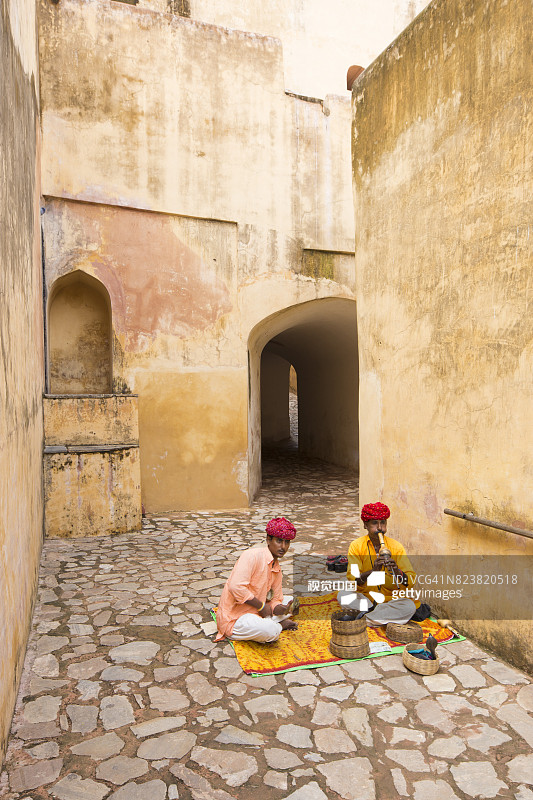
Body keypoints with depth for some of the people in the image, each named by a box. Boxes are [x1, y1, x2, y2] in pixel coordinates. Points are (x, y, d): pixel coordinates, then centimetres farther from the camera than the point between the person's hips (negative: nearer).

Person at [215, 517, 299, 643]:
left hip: (256, 612, 9)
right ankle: (278, 625, -1)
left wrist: (279, 608, -16)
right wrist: (262, 606, -20)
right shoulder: (253, 555, -19)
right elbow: (236, 586, -30)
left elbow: (276, 599, 10)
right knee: (272, 631, -31)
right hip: (233, 618, -9)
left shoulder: (277, 569, 7)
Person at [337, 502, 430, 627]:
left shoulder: (396, 547, -4)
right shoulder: (356, 546, -5)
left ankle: (364, 618, -18)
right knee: (342, 595, -26)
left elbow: (411, 581, -10)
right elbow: (352, 579, -15)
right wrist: (372, 571, -33)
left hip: (392, 597, 0)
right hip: (365, 597, 0)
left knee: (409, 606, -28)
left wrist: (397, 572, -32)